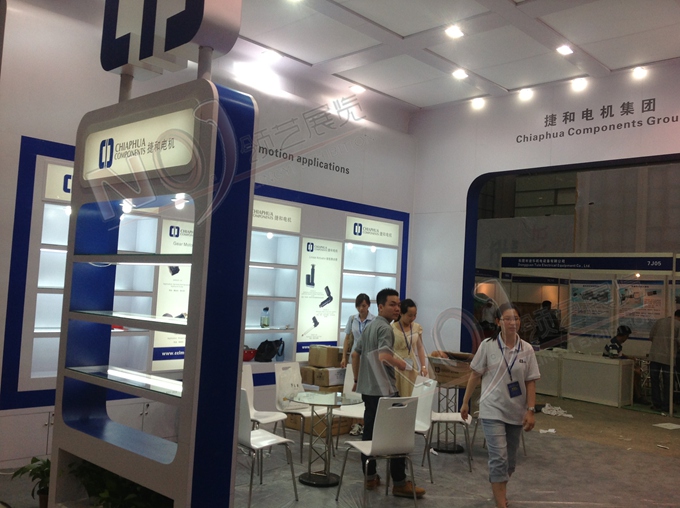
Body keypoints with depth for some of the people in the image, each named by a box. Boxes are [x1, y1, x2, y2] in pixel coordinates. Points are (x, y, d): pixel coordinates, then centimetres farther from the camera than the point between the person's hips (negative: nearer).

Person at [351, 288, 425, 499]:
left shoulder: (369, 326, 15)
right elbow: (384, 356, -30)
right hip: (384, 389, -9)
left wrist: (357, 380, 27)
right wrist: (401, 364, -14)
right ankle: (400, 483, 0)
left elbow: (355, 354, 21)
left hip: (367, 388, 9)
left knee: (369, 432, 12)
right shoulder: (385, 328, -14)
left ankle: (370, 477, 19)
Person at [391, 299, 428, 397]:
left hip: (411, 367, 4)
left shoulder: (417, 328, 5)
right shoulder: (392, 328, -9)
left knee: (408, 395, 1)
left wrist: (423, 366, 3)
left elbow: (420, 348, 11)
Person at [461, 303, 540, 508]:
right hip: (492, 410, -3)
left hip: (516, 412, 4)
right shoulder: (487, 345, -8)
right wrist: (465, 402, 2)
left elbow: (530, 383, 1)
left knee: (510, 460, 16)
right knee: (499, 458, -11)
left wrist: (530, 410, -6)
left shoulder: (527, 349, -1)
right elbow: (475, 375, -1)